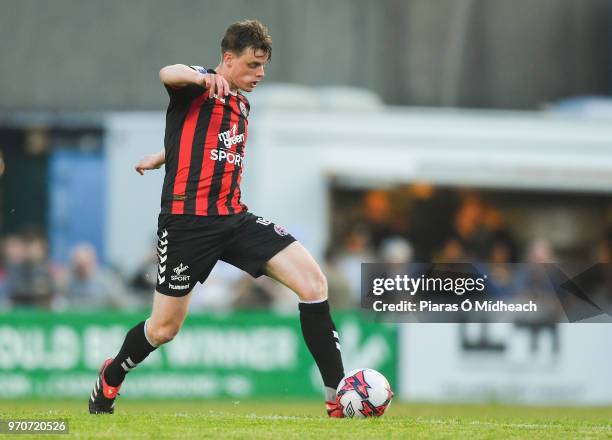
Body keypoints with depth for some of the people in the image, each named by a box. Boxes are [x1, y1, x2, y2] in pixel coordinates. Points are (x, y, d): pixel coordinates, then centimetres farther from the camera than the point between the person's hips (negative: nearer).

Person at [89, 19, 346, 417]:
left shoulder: (242, 106, 18)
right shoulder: (198, 88, -5)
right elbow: (169, 74, -32)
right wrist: (202, 77, -54)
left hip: (234, 219, 6)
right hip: (188, 219, -6)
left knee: (312, 280, -13)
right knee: (165, 328, 1)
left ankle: (338, 395, -11)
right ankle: (110, 378, 34)